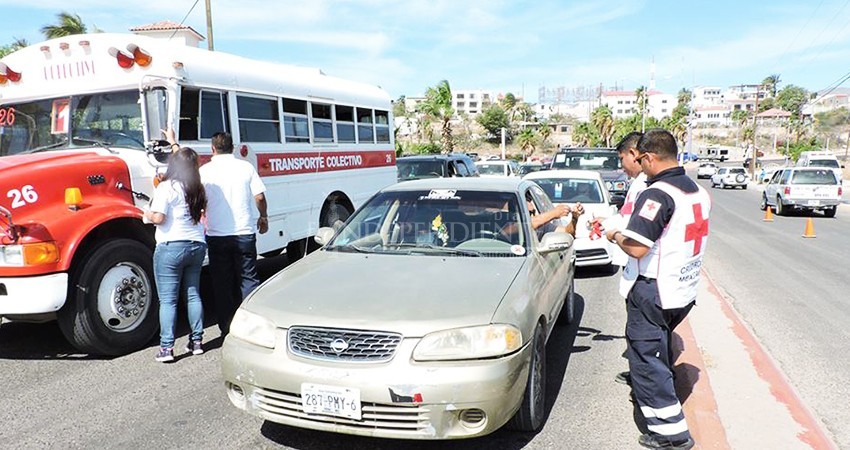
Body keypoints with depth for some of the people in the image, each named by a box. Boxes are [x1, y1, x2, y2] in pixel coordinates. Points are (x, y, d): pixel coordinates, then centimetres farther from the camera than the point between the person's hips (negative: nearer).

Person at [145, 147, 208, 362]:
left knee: (167, 300, 0)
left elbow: (158, 217, -19)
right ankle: (196, 341, 19)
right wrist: (176, 145, 41)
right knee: (193, 295, 15)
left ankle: (166, 348, 0)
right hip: (197, 246, 6)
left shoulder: (167, 187, -12)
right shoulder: (197, 188, 8)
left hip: (171, 247, -6)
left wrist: (147, 214, 5)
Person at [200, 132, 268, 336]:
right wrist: (263, 217, 15)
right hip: (244, 233, 1)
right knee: (248, 278, 10)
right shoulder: (246, 167, 1)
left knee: (221, 283, 9)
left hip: (216, 236, 0)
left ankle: (227, 329, 14)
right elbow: (259, 197, 0)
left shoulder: (205, 170, -1)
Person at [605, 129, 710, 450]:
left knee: (646, 359, 1)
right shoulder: (699, 192, 8)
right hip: (685, 291, 9)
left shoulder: (657, 194, -21)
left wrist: (615, 236, -7)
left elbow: (636, 248, -27)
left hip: (653, 293, -9)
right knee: (659, 349, 26)